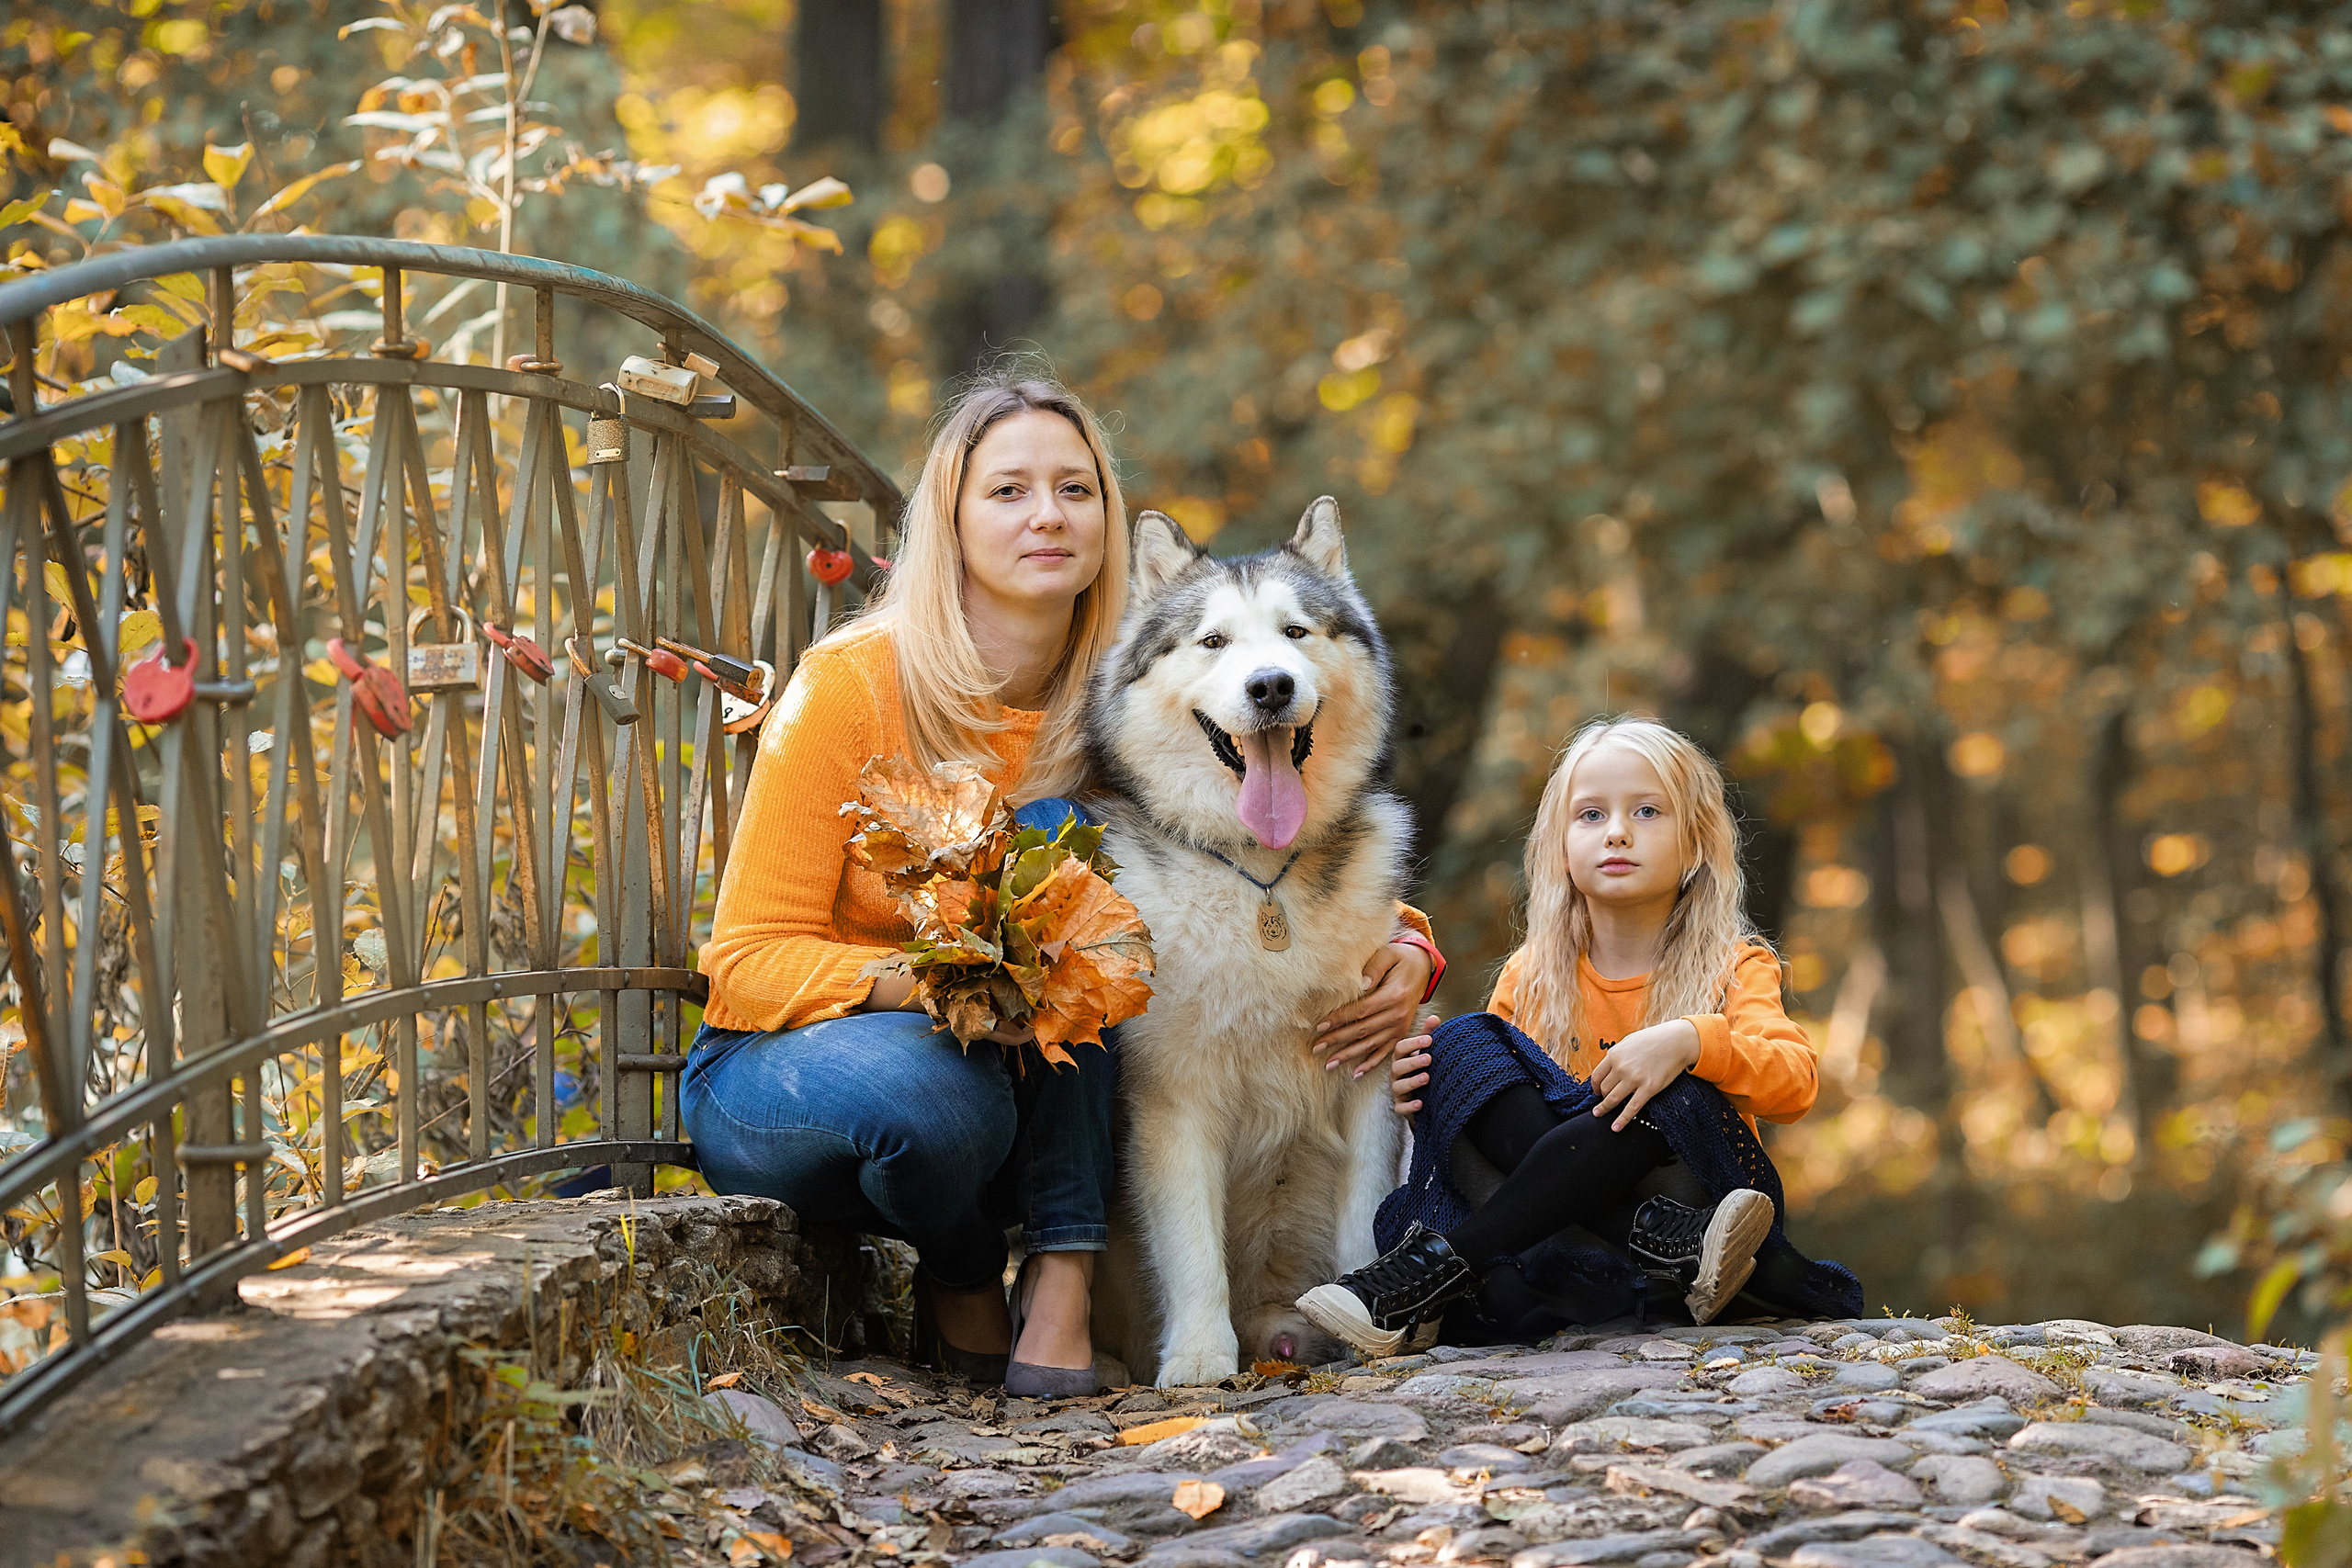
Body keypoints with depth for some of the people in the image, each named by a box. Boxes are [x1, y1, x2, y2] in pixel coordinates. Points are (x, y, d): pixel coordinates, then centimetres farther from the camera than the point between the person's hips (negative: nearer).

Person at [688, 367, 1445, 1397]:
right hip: (767, 1071, -4)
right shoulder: (851, 684, -17)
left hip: (1013, 1079, 4)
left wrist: (1406, 952, -21)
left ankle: (1061, 1277, -26)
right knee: (942, 1098, -38)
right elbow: (750, 961, -18)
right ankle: (958, 1285, -2)